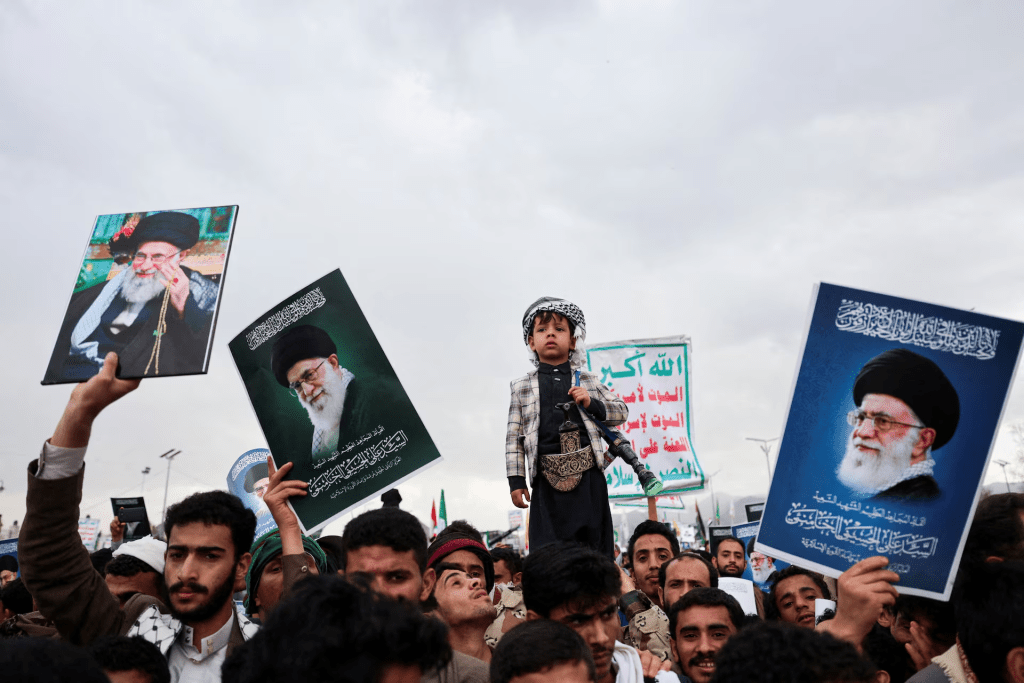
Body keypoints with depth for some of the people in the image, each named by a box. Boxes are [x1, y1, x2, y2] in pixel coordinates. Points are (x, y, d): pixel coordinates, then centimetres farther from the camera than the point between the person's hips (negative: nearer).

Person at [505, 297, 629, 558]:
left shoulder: (588, 381, 10)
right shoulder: (522, 387, 7)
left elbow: (622, 411, 13)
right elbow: (514, 437, 5)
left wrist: (591, 403, -5)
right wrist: (516, 480, -1)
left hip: (587, 476, 1)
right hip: (547, 480, -1)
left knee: (595, 544, 7)